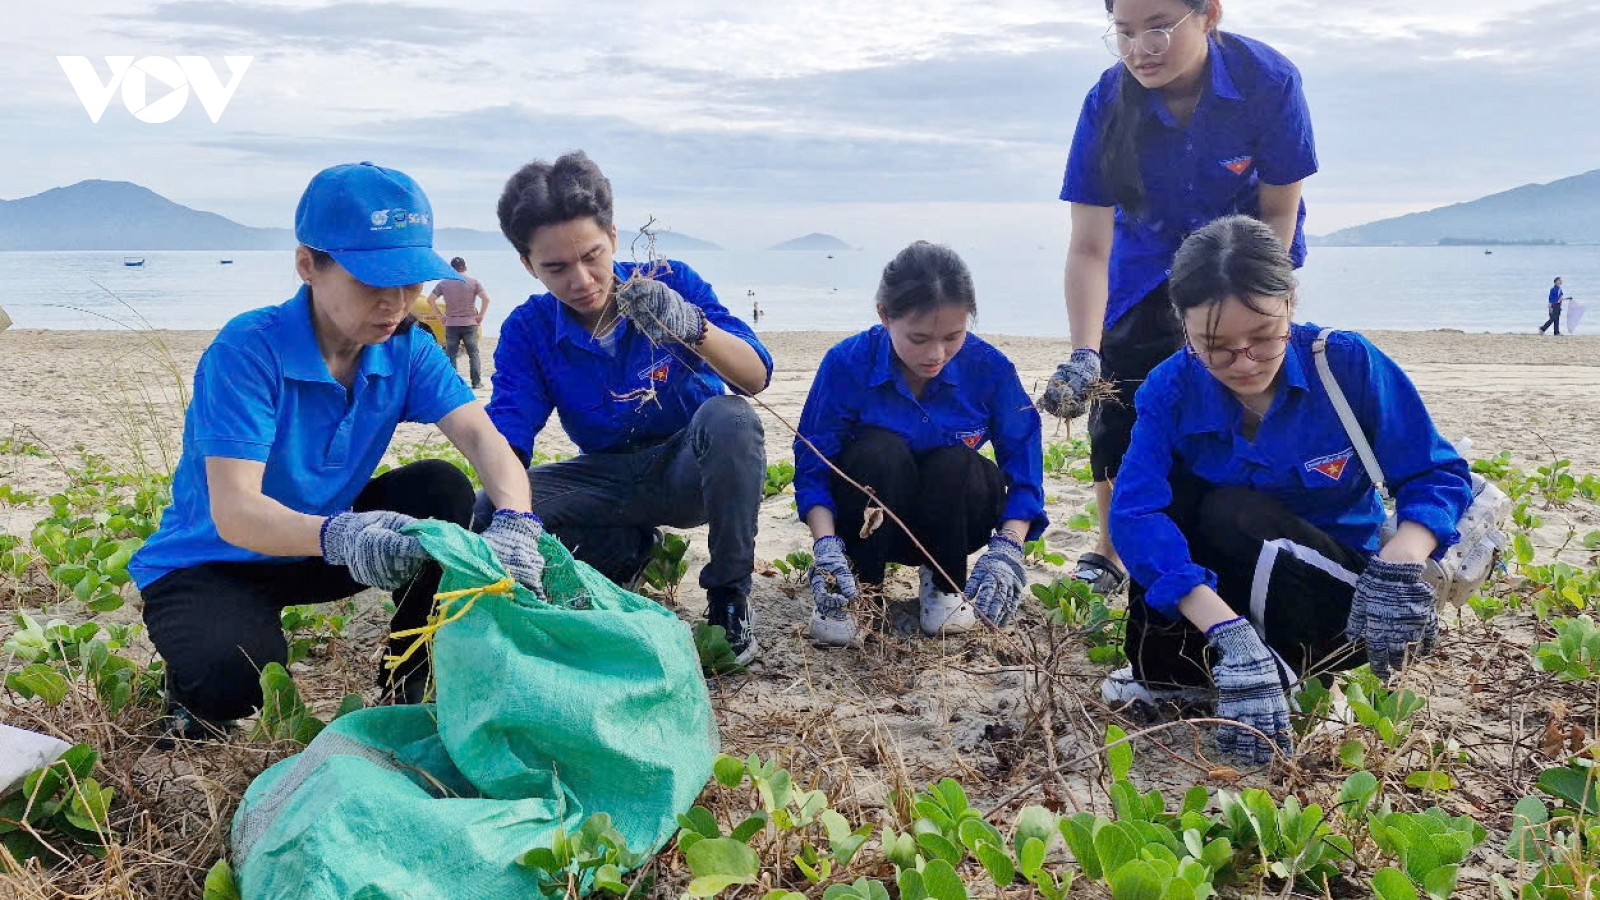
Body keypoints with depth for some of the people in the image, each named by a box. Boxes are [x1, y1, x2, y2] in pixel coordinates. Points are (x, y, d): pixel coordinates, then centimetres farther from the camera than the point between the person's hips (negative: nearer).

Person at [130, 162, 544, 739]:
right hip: (210, 561, -5)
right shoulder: (247, 350, -26)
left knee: (442, 489, -17)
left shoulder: (405, 349, -10)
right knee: (233, 677, -35)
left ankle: (409, 688, -2)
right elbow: (233, 512, -34)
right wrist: (338, 537, -55)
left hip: (322, 540, 6)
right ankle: (192, 686, 5)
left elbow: (481, 436, -21)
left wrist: (515, 523, -44)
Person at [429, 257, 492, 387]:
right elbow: (486, 298, -12)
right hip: (470, 323, -1)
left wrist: (441, 315, 5)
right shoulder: (474, 282, -1)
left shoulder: (444, 283, 2)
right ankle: (476, 382, 4)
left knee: (451, 355, 6)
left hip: (451, 324, 1)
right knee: (473, 354, 7)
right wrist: (481, 315, -3)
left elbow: (430, 300, 0)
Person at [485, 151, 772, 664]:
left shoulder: (670, 282, -15)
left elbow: (755, 378, -24)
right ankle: (626, 551, 4)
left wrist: (692, 328, -45)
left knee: (730, 418, -37)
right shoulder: (527, 331, -8)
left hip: (693, 470, -2)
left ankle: (729, 596, -20)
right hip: (610, 479, 3)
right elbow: (506, 435, -19)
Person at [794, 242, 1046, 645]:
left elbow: (1024, 465, -15)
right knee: (880, 451, -33)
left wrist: (1007, 547, -29)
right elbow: (813, 465, -17)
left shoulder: (990, 368, -18)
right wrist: (826, 544, -32)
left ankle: (945, 585, -3)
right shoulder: (847, 363, -20)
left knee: (956, 462, -31)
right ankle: (856, 589, -11)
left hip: (950, 524, 2)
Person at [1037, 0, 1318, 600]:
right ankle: (1112, 552, 11)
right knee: (1117, 400, -7)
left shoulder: (1270, 81, -29)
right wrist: (1084, 355, -38)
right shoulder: (1108, 101, -26)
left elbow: (1278, 209, -15)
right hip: (1147, 260, 1)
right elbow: (1089, 246, -27)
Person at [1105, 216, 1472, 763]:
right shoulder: (1171, 390, -15)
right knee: (1169, 487, -22)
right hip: (1220, 596, 3)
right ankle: (1166, 668, -14)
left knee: (1234, 514, -29)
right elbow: (1134, 512, -29)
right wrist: (1228, 632, -43)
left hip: (1342, 595, -2)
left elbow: (1439, 476, -12)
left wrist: (1400, 563, -36)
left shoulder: (1349, 364, -18)